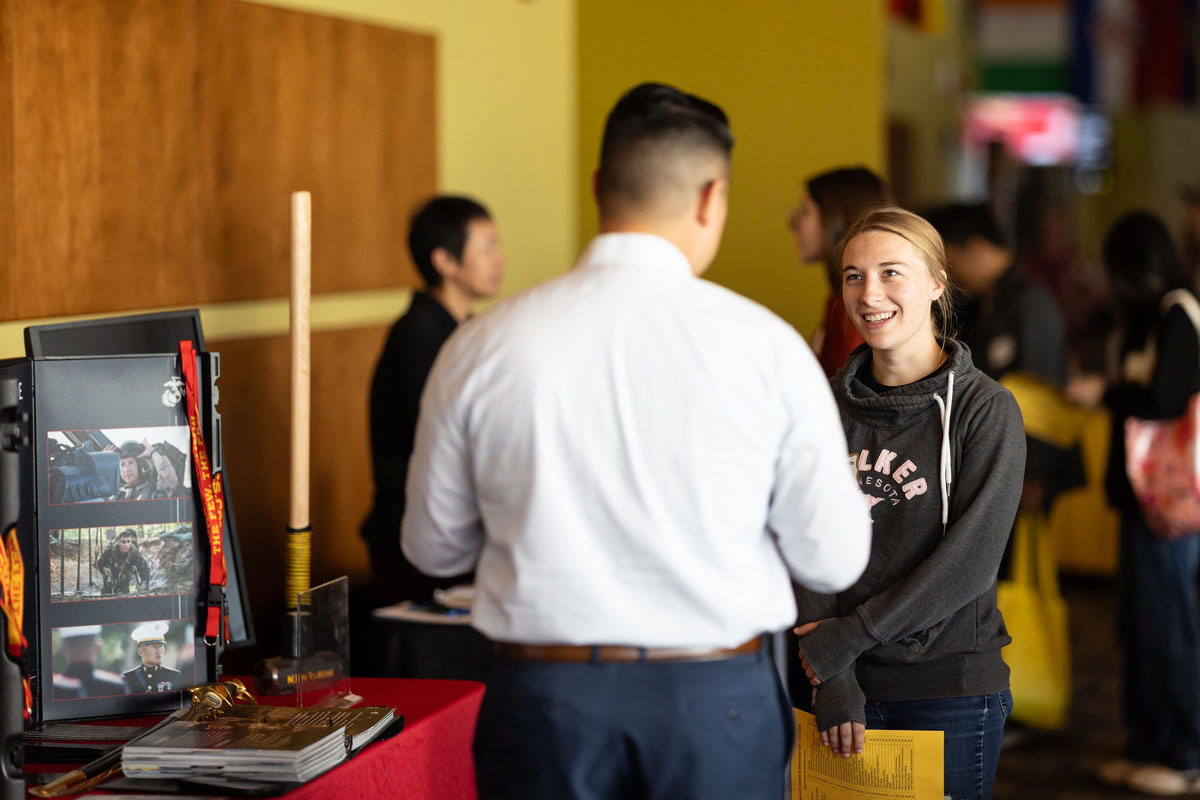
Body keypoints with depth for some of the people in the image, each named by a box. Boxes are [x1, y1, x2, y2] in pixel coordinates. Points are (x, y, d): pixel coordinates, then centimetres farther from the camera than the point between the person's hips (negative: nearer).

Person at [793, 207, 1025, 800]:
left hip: (952, 685, -3)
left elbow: (971, 560, -14)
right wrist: (831, 677, -12)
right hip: (853, 687, 3)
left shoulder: (986, 410, -7)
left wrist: (850, 636, -15)